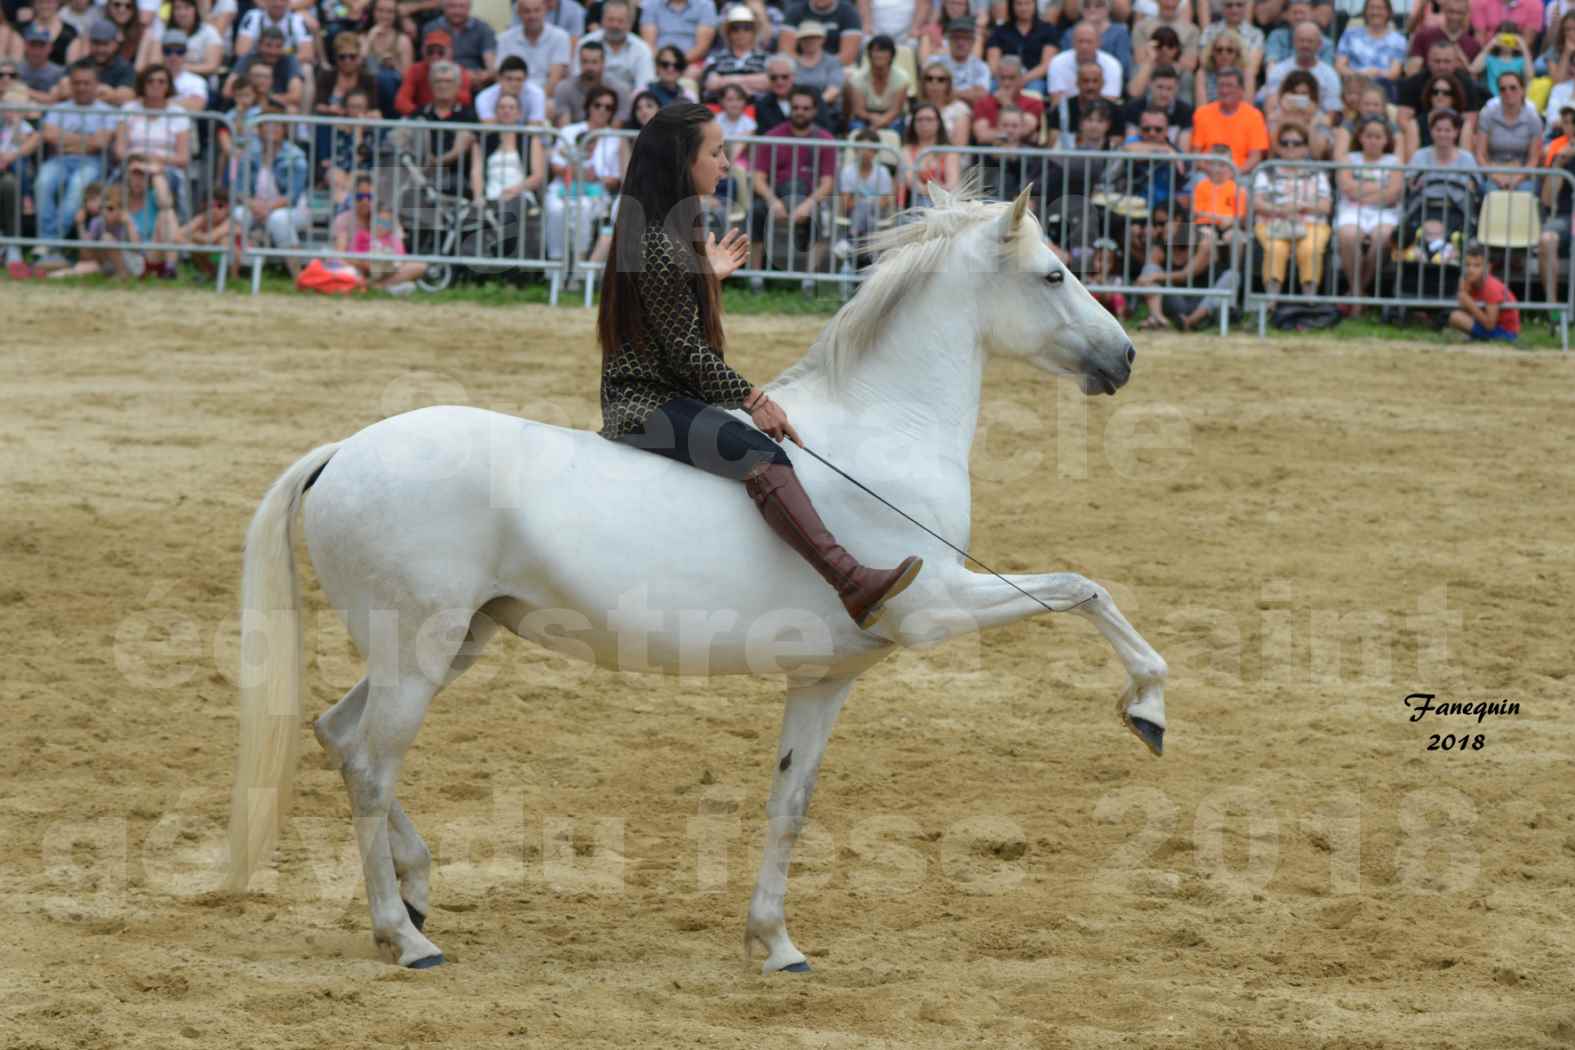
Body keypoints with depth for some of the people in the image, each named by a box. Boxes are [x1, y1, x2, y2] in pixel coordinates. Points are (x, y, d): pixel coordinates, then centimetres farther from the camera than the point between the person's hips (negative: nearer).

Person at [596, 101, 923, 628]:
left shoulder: (671, 233, 15)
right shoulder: (659, 247, -18)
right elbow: (686, 349, -18)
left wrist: (709, 274, 24)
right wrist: (752, 397, -14)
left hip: (666, 394, 12)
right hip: (646, 403, -12)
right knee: (761, 456, -31)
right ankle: (853, 584, -47)